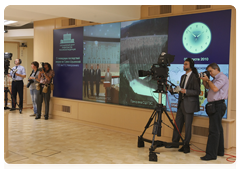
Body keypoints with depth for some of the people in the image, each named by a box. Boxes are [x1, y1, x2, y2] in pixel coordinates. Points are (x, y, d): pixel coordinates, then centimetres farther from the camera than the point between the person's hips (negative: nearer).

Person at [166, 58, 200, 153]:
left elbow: (197, 92, -15)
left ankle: (186, 146, 11)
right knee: (177, 124, 12)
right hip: (181, 103, 8)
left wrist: (186, 91, -23)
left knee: (187, 126, 0)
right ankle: (175, 143, 24)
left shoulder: (194, 77, -10)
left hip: (189, 104, -8)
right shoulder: (183, 77, 15)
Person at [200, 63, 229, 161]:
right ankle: (220, 151, 22)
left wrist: (208, 80, -9)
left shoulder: (222, 77, -9)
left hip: (218, 105, -10)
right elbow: (207, 87, 25)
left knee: (214, 130, -11)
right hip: (215, 105, 10)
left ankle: (211, 154, -11)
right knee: (218, 129, 14)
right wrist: (204, 80, 9)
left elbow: (215, 88, -21)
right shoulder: (215, 79, 21)